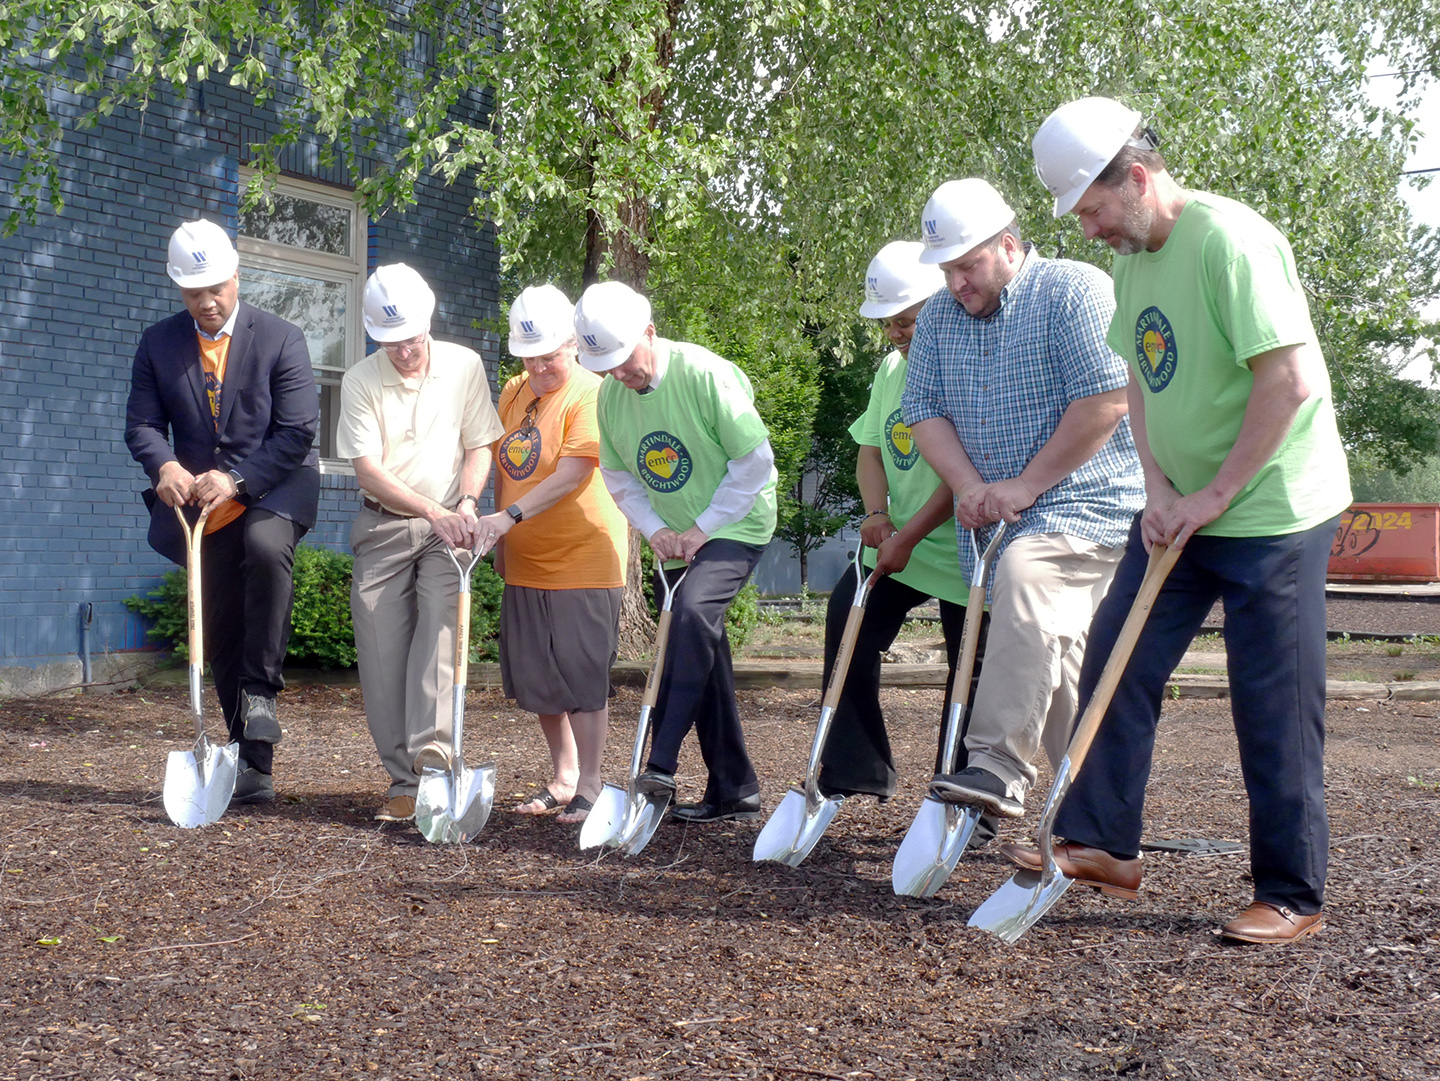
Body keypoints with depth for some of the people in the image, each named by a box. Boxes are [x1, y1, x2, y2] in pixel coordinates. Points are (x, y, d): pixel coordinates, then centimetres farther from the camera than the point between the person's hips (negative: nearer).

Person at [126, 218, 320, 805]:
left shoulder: (281, 338, -5)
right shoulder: (158, 344, 4)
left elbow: (298, 430, -11)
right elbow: (142, 423, 2)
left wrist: (236, 480, -23)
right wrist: (164, 465, -21)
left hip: (272, 492, -4)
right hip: (203, 506, 4)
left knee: (266, 547, -39)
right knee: (221, 637, 6)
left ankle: (262, 691, -25)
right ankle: (253, 768, 18)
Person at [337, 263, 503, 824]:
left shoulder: (464, 365, -1)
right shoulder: (360, 381, -4)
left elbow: (479, 444, 3)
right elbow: (368, 468, -11)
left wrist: (466, 504, -16)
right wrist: (433, 511, -22)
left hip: (448, 527, 0)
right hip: (383, 527, 1)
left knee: (440, 628, -21)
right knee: (382, 654, -2)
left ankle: (432, 754, -27)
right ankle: (405, 779, 5)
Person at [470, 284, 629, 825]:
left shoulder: (590, 394, -13)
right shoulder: (514, 392, 10)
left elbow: (572, 474, -24)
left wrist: (510, 516, -30)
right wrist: (499, 536, 16)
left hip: (582, 558, -7)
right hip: (525, 562, 7)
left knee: (582, 675, -4)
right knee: (535, 675, 11)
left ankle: (588, 785, 7)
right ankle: (563, 775, 25)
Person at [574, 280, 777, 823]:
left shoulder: (706, 373, -19)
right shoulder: (610, 395, -1)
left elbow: (755, 460, -17)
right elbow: (618, 477, 9)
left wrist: (703, 529, -16)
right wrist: (656, 530, -7)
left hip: (736, 525, -7)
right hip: (676, 540, 7)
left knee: (693, 611, -30)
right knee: (703, 656, 8)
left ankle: (660, 766, -30)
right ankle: (734, 789, 18)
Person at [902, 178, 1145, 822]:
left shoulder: (1075, 291, -7)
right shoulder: (940, 316, 12)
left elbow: (1106, 401, -16)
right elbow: (924, 410, 7)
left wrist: (1025, 486, -16)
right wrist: (970, 488, -10)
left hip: (1084, 503, -7)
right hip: (998, 523, 7)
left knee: (1022, 580, -33)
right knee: (1050, 668, 7)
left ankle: (998, 765, -34)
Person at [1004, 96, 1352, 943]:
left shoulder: (1230, 240, -19)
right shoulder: (1133, 260, 8)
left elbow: (1290, 379, -24)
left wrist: (1215, 496, -18)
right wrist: (1160, 489, -1)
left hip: (1273, 511, -8)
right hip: (1183, 510, 8)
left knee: (1275, 710, -1)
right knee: (1116, 663, 6)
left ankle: (1294, 897, 11)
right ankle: (1104, 843, 16)